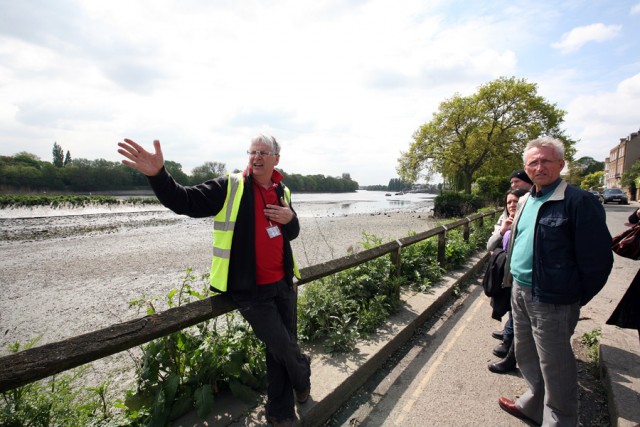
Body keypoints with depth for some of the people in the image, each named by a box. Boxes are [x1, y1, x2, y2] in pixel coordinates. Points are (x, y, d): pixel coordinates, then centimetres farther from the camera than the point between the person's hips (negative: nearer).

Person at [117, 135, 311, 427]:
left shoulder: (281, 192, 8)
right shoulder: (229, 187, -8)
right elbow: (185, 202, -16)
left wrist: (290, 219, -6)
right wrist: (157, 175, -33)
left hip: (283, 284, 6)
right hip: (251, 290, -5)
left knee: (281, 352, 14)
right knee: (285, 349, -1)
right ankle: (303, 375, 36)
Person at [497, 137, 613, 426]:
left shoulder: (579, 201, -15)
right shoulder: (525, 201, 10)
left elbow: (597, 260, -15)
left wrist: (576, 299, -8)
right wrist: (515, 281, 15)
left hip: (551, 300, -8)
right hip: (519, 292, 8)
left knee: (555, 367, 7)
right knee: (527, 357, 23)